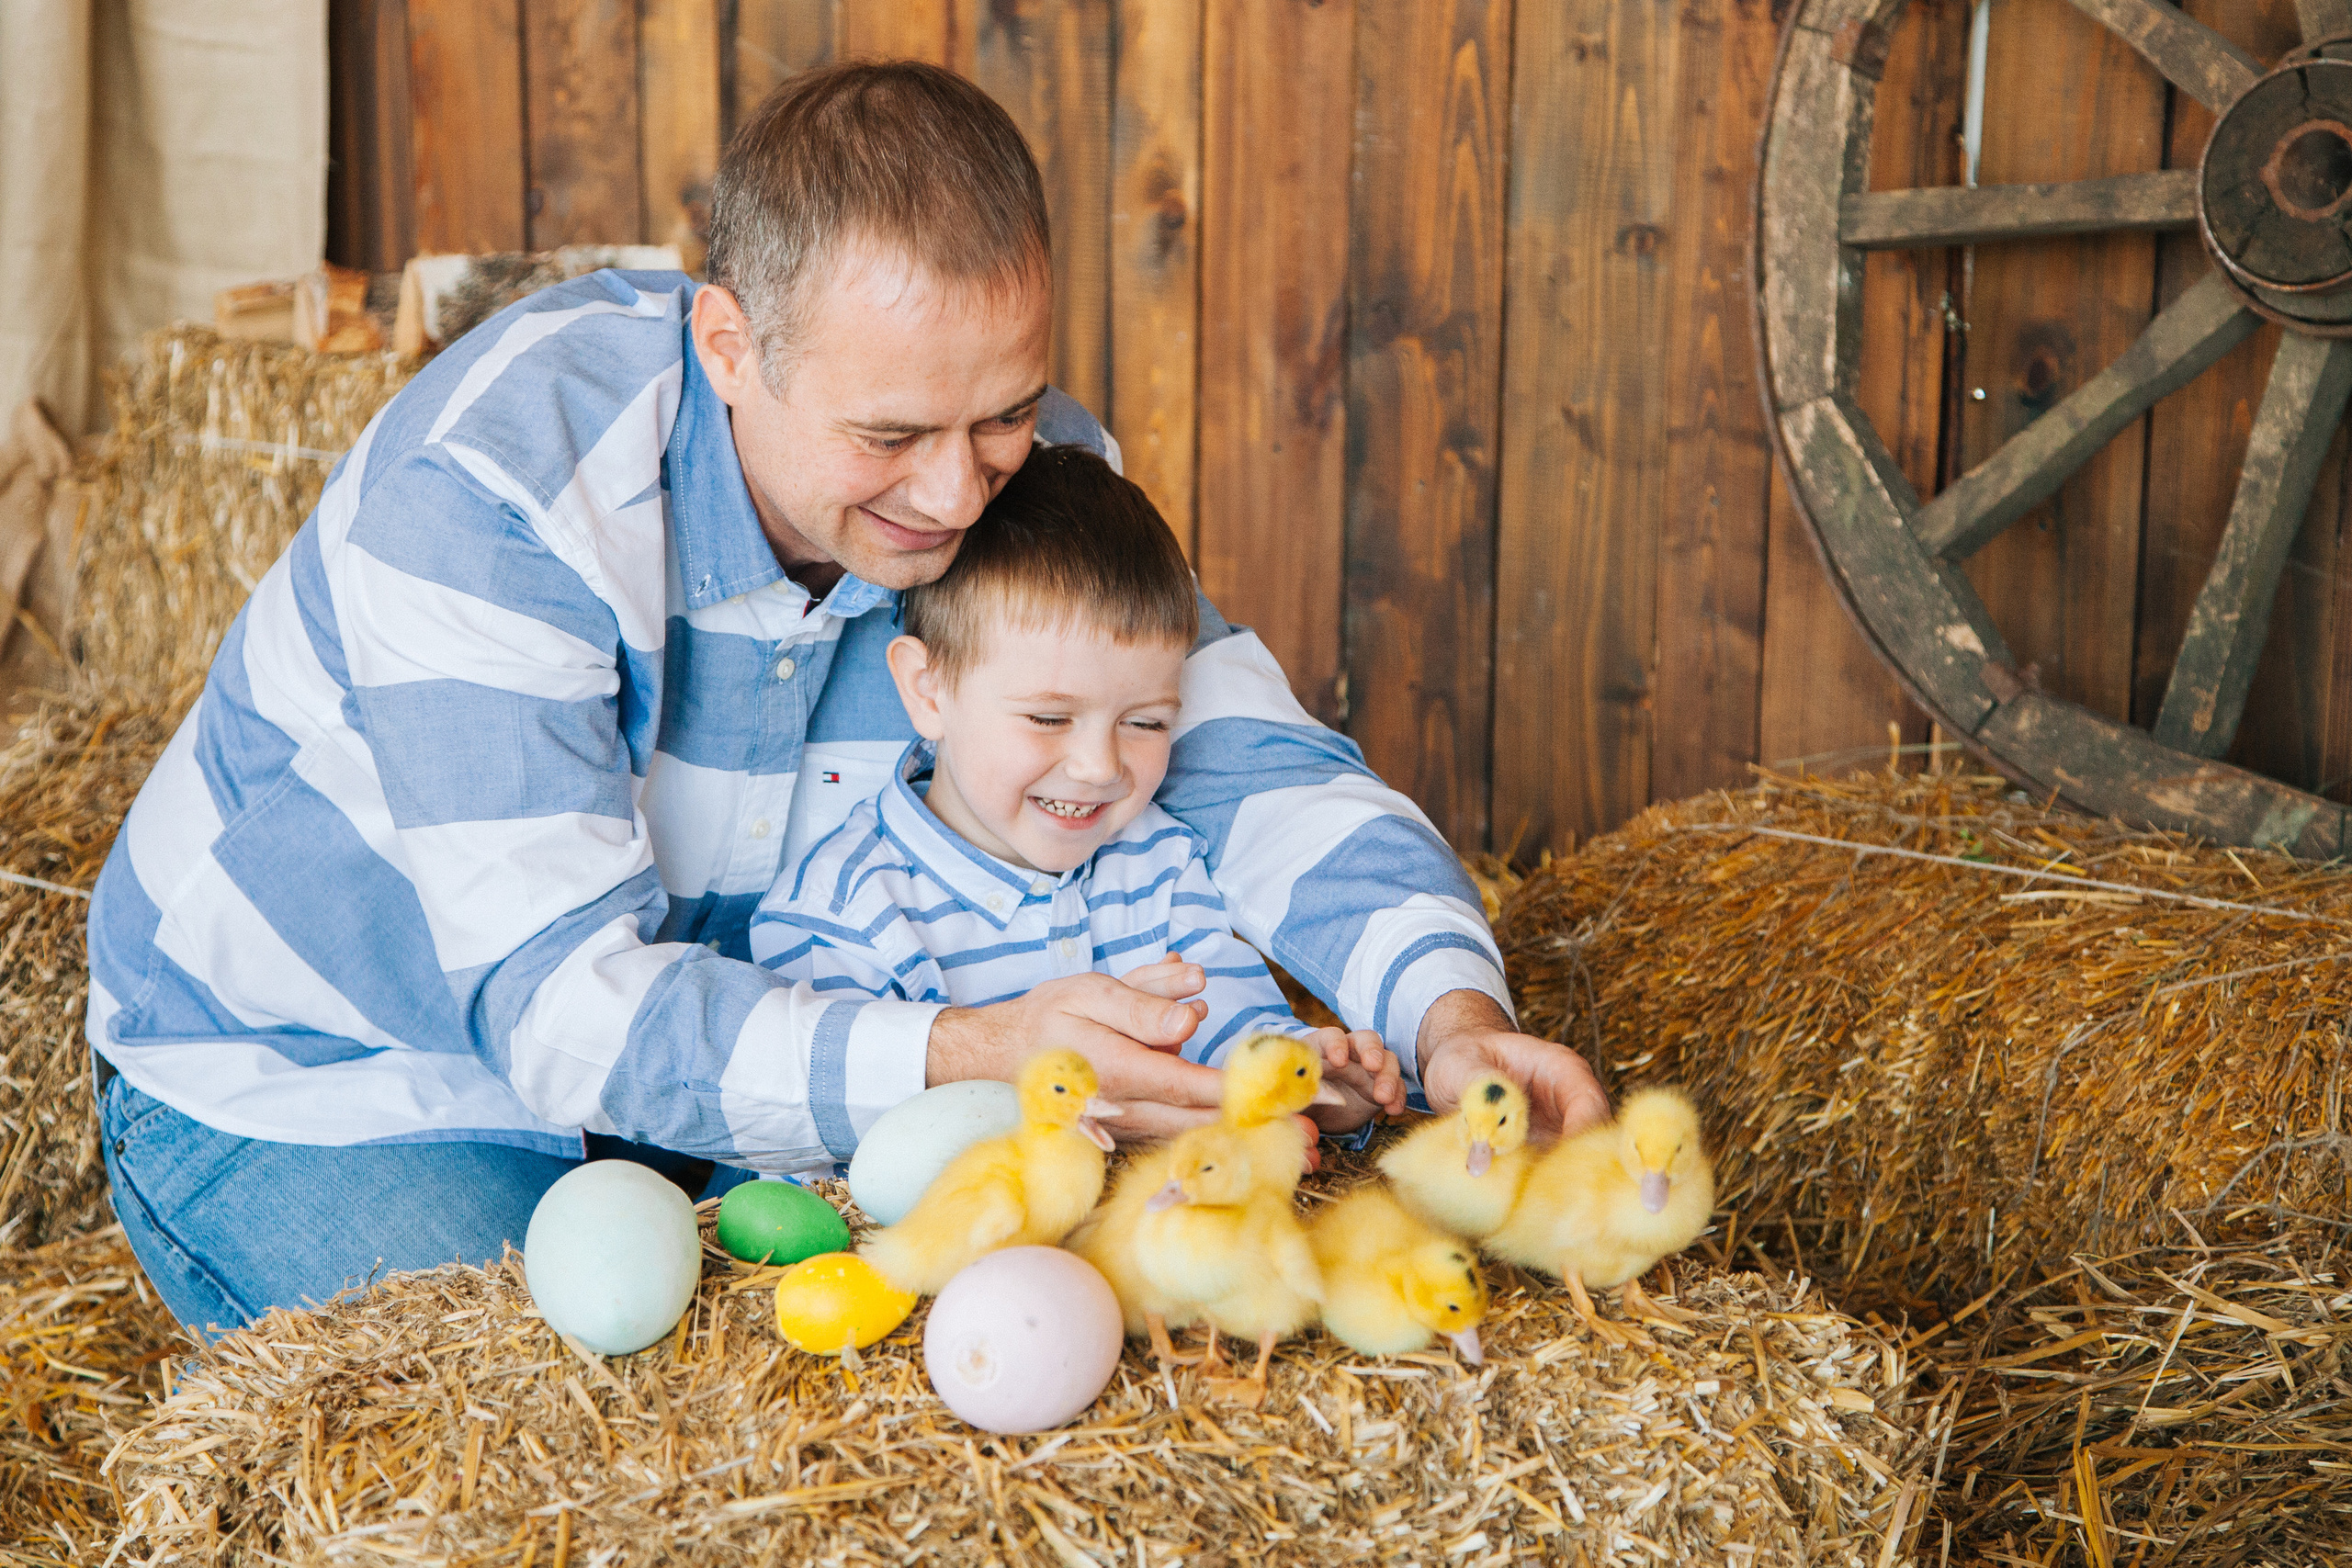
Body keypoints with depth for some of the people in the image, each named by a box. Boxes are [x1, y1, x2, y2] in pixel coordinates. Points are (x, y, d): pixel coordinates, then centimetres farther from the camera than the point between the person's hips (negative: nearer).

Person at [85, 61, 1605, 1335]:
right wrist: (976, 1059, -49)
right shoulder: (490, 487, -33)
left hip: (715, 1046, 4)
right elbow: (562, 1002, -36)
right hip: (318, 1085, -3)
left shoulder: (1023, 465, -15)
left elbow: (1246, 758, -11)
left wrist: (1452, 1010, -31)